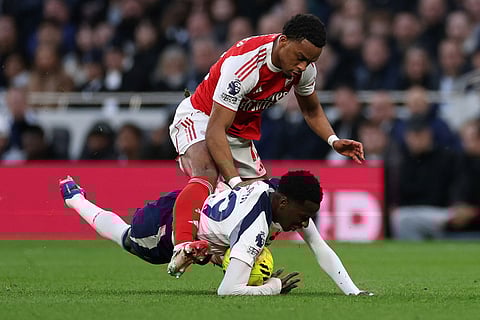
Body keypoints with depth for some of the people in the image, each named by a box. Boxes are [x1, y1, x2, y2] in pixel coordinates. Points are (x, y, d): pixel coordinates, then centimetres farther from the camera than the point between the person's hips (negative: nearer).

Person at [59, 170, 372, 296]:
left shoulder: (284, 194, -25)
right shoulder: (255, 229, -48)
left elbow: (322, 250, -20)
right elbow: (228, 290, -52)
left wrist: (354, 292, -30)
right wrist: (273, 287, -39)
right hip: (166, 226, -5)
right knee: (122, 234, 29)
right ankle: (74, 196, 54)